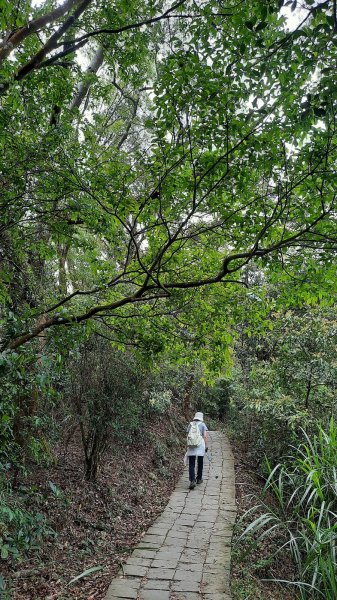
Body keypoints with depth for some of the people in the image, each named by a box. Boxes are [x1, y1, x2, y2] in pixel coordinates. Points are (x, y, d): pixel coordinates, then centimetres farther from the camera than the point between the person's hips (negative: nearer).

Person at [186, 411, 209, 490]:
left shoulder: (190, 424, 9)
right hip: (200, 445, -1)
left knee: (191, 464, 0)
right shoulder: (202, 424, 2)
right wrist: (206, 446, 0)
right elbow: (205, 436, -5)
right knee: (200, 463, 17)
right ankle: (199, 479, 29)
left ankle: (192, 481, -15)